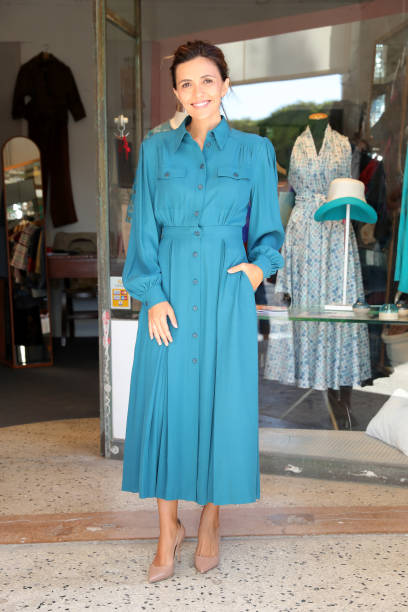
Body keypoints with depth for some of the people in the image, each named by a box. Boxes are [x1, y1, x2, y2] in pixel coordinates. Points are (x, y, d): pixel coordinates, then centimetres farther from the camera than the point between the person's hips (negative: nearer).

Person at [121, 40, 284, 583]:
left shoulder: (254, 150, 7)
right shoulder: (156, 150, 8)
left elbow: (267, 227, 10)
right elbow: (144, 228, 4)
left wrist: (260, 263, -10)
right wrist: (153, 295, -6)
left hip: (228, 289, -1)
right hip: (169, 289, 1)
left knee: (223, 402, 3)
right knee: (164, 401, 2)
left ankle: (211, 521, 26)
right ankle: (169, 528, 22)